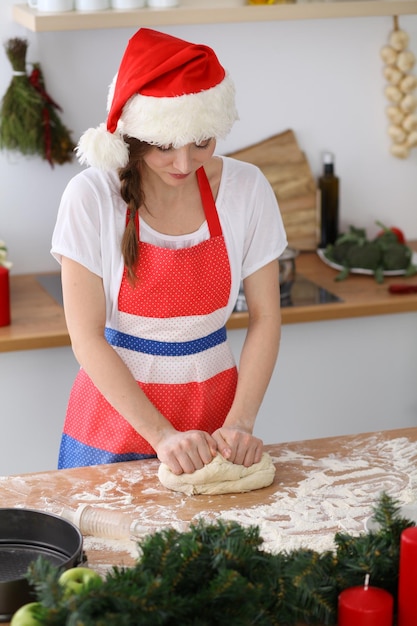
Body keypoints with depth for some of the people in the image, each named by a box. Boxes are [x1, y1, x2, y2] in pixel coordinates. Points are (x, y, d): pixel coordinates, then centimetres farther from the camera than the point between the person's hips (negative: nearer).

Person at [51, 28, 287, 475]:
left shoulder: (246, 188, -9)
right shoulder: (92, 196, -15)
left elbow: (265, 317, -3)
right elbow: (87, 338, -14)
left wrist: (240, 423, -14)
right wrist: (162, 434, -20)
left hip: (212, 412, 2)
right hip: (117, 414, -2)